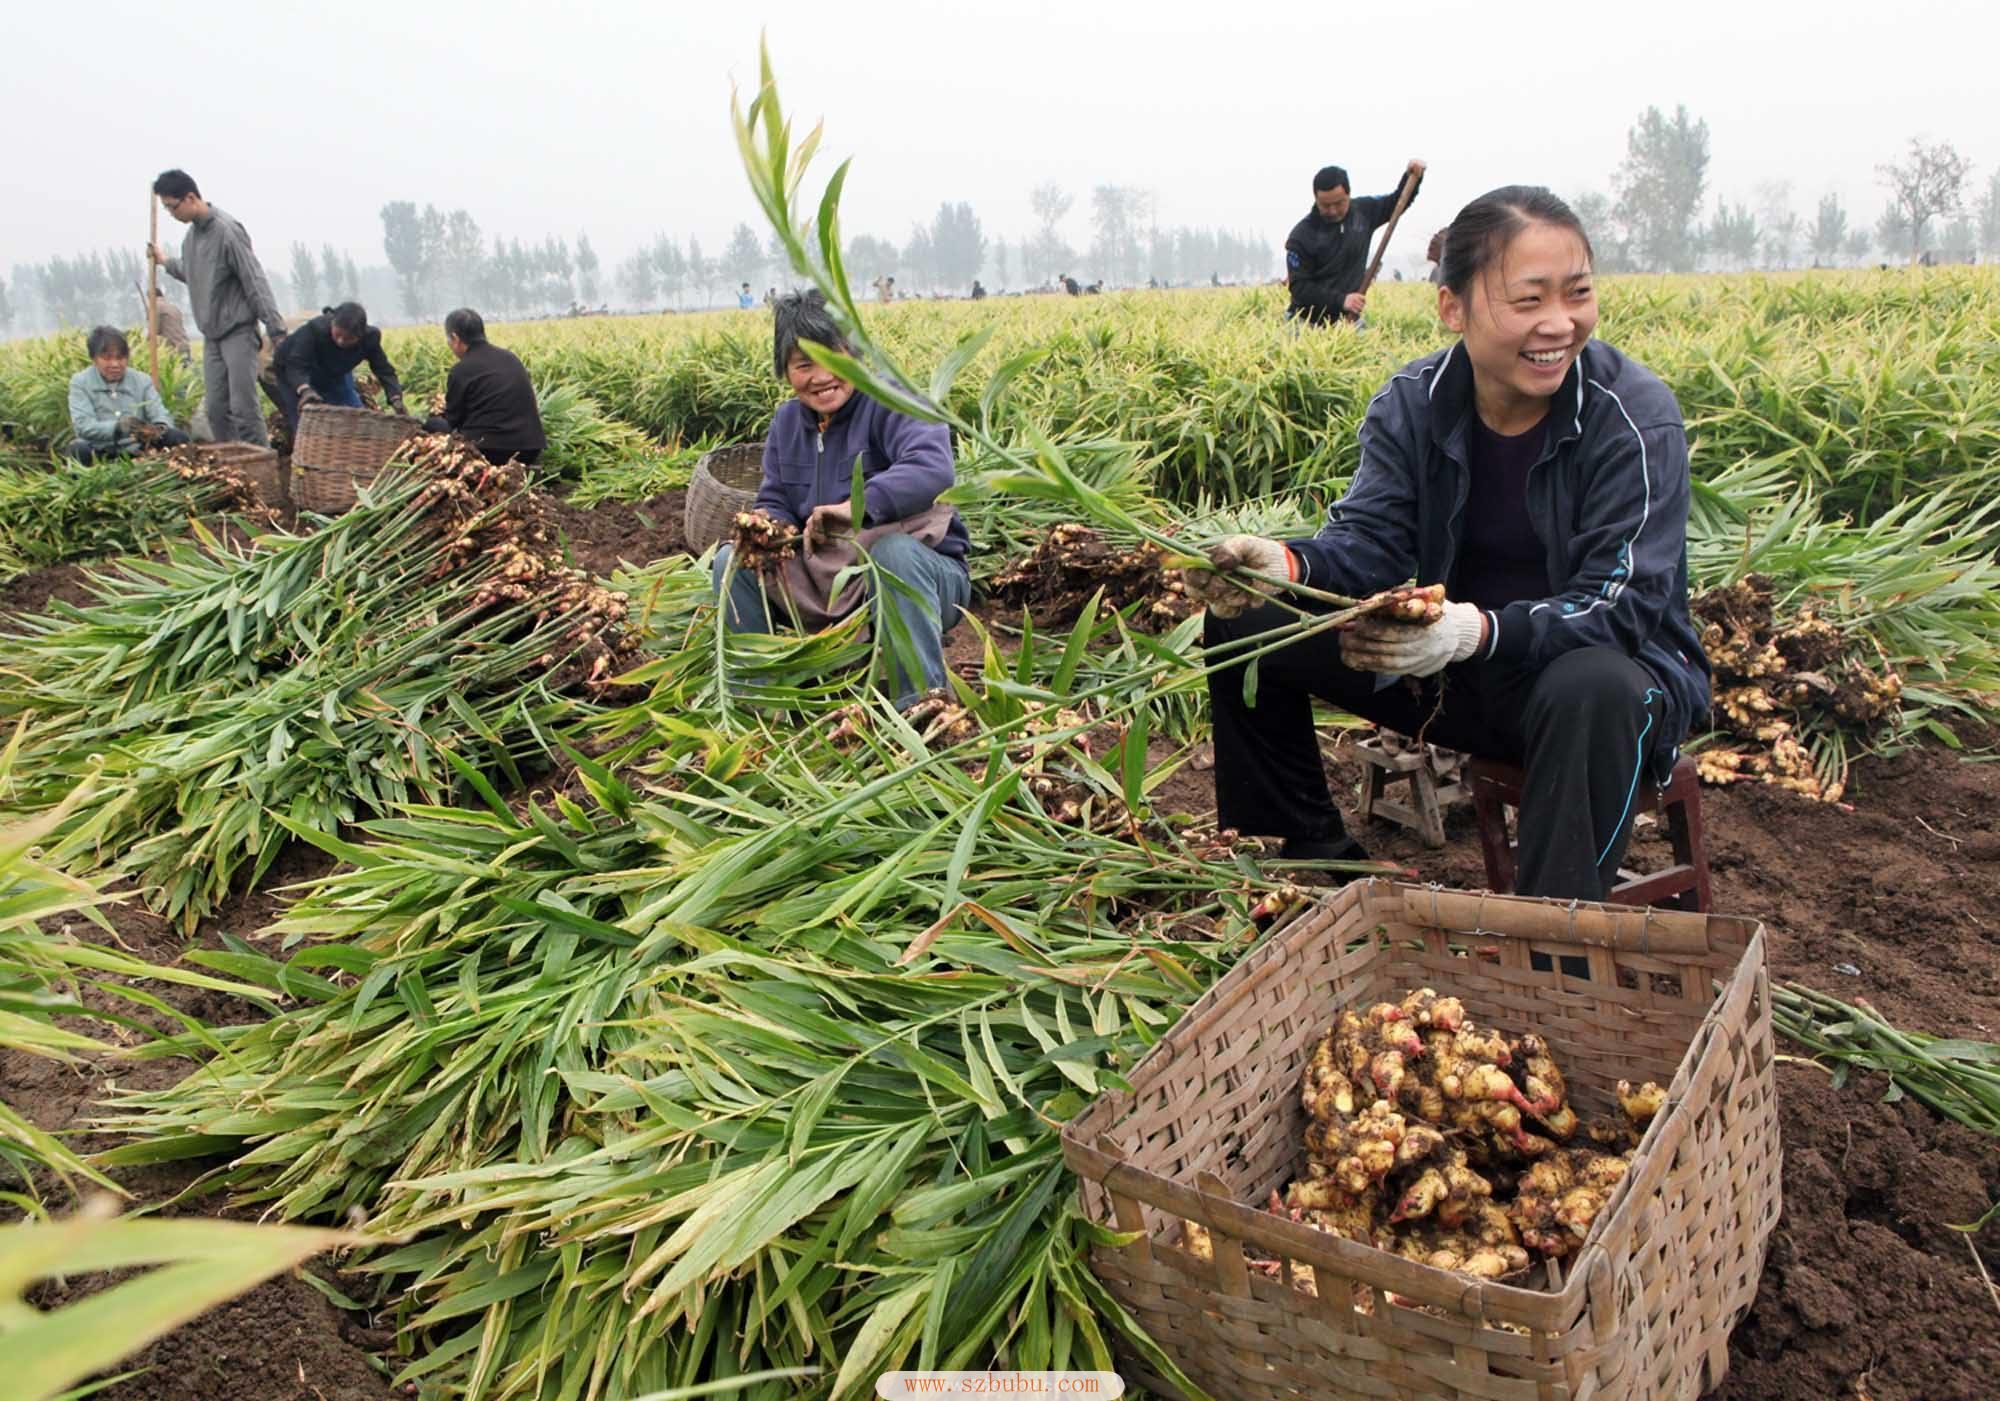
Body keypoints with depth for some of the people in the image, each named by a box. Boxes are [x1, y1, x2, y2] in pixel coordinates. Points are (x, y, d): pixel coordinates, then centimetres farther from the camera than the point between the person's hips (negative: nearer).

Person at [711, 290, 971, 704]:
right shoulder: (786, 422, 11)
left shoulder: (892, 403, -12)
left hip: (919, 575, -6)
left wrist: (856, 506, -48)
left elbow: (933, 469, -33)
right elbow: (776, 503, 10)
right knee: (732, 560, -9)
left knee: (892, 548, -39)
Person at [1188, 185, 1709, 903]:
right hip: (1447, 667, 5)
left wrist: (1478, 630, -44)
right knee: (1244, 622, -5)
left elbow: (1621, 607, -26)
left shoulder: (1636, 419, -19)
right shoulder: (1411, 404, -6)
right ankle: (1313, 849, 7)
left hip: (1607, 664, -4)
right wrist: (1286, 565, -39)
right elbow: (1371, 541, -15)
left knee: (1591, 691, -42)